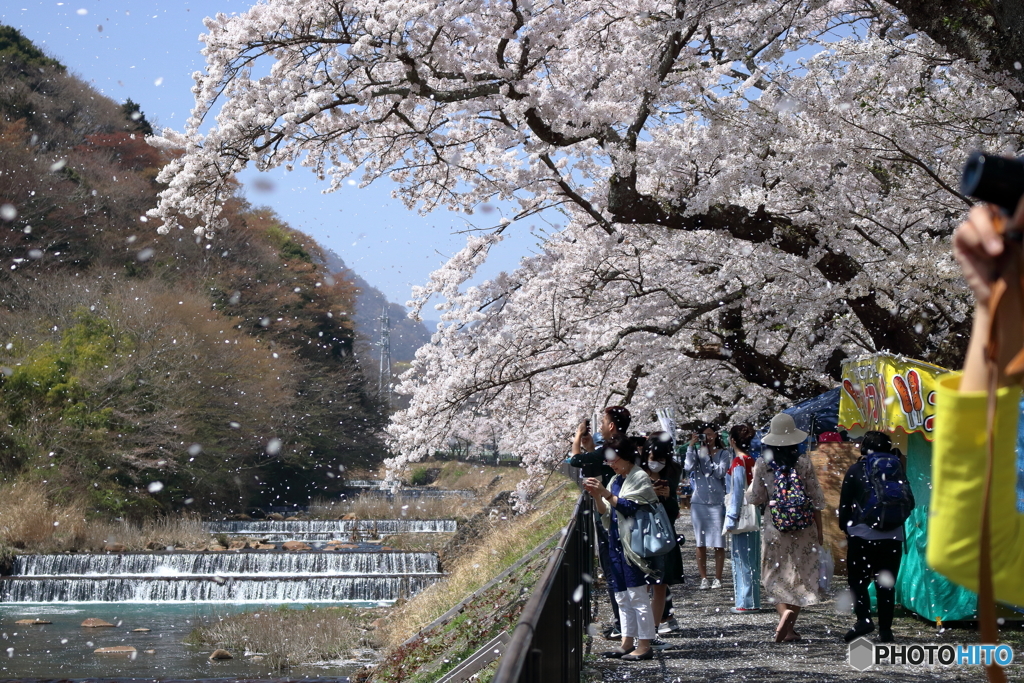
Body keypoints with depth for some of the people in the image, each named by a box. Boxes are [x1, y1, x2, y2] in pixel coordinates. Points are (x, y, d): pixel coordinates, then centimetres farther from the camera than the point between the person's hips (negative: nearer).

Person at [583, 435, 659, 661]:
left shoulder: (639, 478, -7)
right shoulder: (616, 480, 15)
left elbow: (631, 507, -18)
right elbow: (607, 513, 14)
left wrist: (607, 494, -20)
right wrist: (597, 496, -1)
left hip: (632, 544, -8)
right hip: (616, 543, 8)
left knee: (637, 595, -6)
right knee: (621, 596, 10)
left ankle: (645, 645, -2)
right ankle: (628, 643, 16)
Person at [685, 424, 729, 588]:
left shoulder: (723, 453, 3)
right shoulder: (697, 452, 8)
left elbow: (720, 473, -10)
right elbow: (689, 467, -10)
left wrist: (706, 458, -11)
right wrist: (691, 446, -11)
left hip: (717, 502, -2)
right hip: (699, 502, 2)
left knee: (719, 543, 0)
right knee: (700, 543, 2)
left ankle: (718, 579, 6)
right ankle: (703, 579, 7)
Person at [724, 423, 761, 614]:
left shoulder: (738, 462, -13)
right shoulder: (752, 460, 11)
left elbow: (737, 491, -15)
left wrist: (731, 519, -12)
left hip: (742, 515, -8)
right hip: (753, 514, 8)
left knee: (742, 558, -3)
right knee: (751, 558, 12)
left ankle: (746, 603, -1)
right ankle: (752, 601, 19)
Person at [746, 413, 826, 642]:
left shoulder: (763, 463, -4)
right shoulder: (804, 461, -3)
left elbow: (755, 498, 1)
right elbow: (816, 498, -1)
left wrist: (753, 483, 21)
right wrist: (819, 531, 8)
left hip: (775, 527, 0)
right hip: (804, 528, 1)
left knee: (776, 575, 8)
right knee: (801, 575, 9)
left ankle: (785, 612, -17)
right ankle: (789, 624, 3)